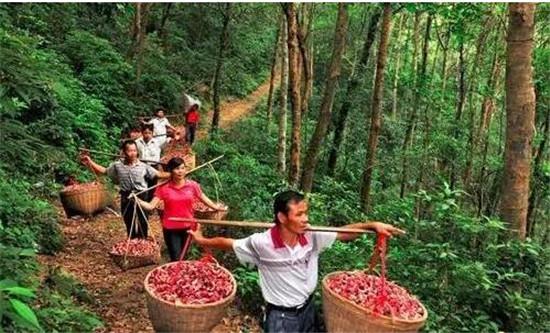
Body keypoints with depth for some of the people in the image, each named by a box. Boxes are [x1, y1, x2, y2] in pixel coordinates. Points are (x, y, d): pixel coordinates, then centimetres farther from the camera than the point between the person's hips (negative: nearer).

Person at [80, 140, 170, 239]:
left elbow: (158, 174, -9)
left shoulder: (143, 166, -7)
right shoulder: (117, 165, -1)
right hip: (126, 198, 2)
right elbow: (104, 170, 14)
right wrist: (90, 162, 9)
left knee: (143, 223, 7)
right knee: (129, 224, 15)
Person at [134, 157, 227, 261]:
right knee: (176, 259, -3)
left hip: (188, 227, 2)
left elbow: (205, 199, 4)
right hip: (170, 229, -2)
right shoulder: (163, 187, -8)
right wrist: (137, 200, -27)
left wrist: (216, 207, -8)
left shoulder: (193, 185, -4)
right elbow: (151, 206, -12)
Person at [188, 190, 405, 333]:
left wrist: (372, 226, -19)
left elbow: (345, 233, -5)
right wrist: (202, 240, -2)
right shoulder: (262, 243, -23)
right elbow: (228, 243, -9)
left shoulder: (312, 237, -13)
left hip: (307, 309, 5)